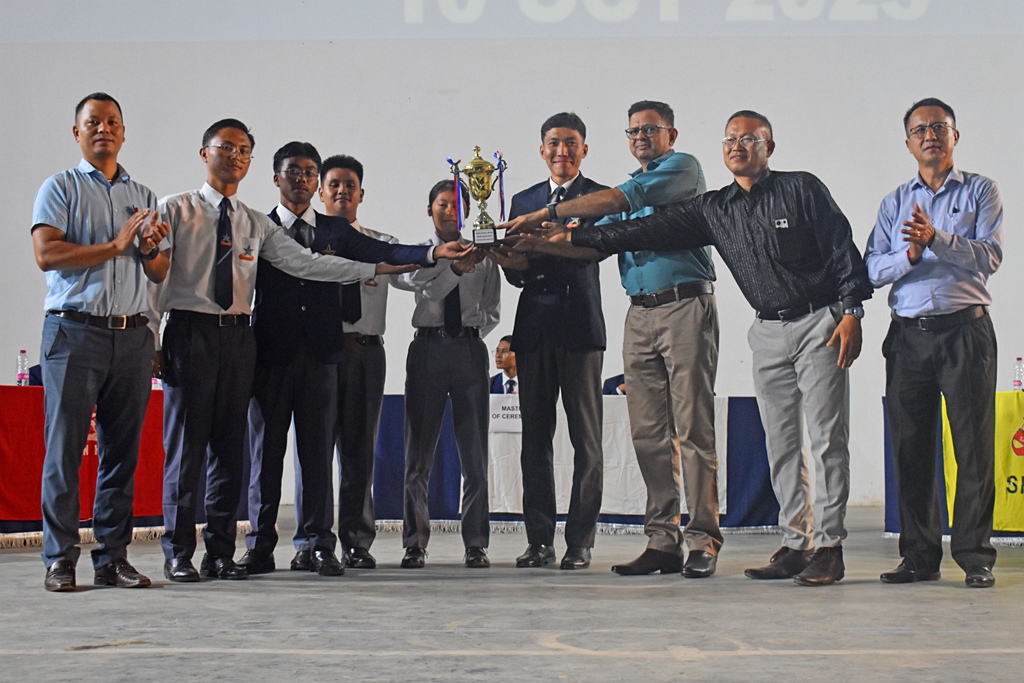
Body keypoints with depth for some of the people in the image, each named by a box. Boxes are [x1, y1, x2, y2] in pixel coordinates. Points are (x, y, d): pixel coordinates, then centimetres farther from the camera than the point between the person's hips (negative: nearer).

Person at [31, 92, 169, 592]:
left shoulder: (143, 196, 20)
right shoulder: (60, 188, 5)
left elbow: (160, 275, 18)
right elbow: (47, 254, -10)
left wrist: (151, 250, -4)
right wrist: (116, 245, -11)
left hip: (131, 335, 4)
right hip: (74, 330, -4)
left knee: (122, 451, 4)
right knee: (65, 449, -4)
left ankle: (113, 559, 9)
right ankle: (60, 561, 2)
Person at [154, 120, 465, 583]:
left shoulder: (256, 225, 15)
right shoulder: (174, 210, 4)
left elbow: (304, 263, 7)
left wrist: (374, 268, -2)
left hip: (238, 338, 4)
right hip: (189, 332, -4)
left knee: (229, 446, 5)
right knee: (185, 444, -2)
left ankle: (220, 553, 11)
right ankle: (178, 554, 6)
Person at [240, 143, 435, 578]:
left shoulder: (336, 231, 15)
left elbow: (384, 255, 5)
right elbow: (249, 285, 0)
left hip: (320, 352, 2)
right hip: (270, 353, -2)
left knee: (317, 450, 1)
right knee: (265, 449, 1)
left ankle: (314, 545, 6)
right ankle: (260, 546, 7)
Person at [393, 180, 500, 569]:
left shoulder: (483, 256, 11)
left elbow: (491, 312, 12)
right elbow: (429, 290, -10)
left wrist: (472, 336, -4)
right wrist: (456, 268, -25)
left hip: (470, 348, 1)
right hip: (427, 347, -1)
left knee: (474, 450, 0)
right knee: (419, 449, 2)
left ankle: (476, 545, 5)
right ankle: (415, 544, 7)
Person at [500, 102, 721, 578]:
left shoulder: (683, 168, 0)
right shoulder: (633, 189, 25)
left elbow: (622, 199, -13)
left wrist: (548, 213, -14)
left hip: (685, 306, -7)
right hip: (640, 312, 7)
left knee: (692, 427, -8)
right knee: (648, 433, 3)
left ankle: (703, 541, -6)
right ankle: (662, 541, 5)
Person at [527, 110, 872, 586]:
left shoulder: (802, 189, -3)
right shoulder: (714, 210, 9)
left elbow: (842, 249, -5)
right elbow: (652, 230, 6)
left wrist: (852, 313, -13)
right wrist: (576, 239, 1)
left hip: (820, 323, -5)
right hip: (769, 332, 5)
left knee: (826, 438, -5)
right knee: (781, 443, 5)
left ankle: (828, 546, -2)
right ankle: (795, 544, 10)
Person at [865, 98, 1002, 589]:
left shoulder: (980, 192, 8)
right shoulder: (895, 202, 15)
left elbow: (989, 256, -7)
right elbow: (873, 269, 5)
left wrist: (936, 238, -19)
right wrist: (909, 254, -14)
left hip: (965, 329, -3)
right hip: (909, 333, 3)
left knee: (973, 445, -4)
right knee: (910, 447, 2)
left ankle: (976, 557, 2)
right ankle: (919, 556, 10)